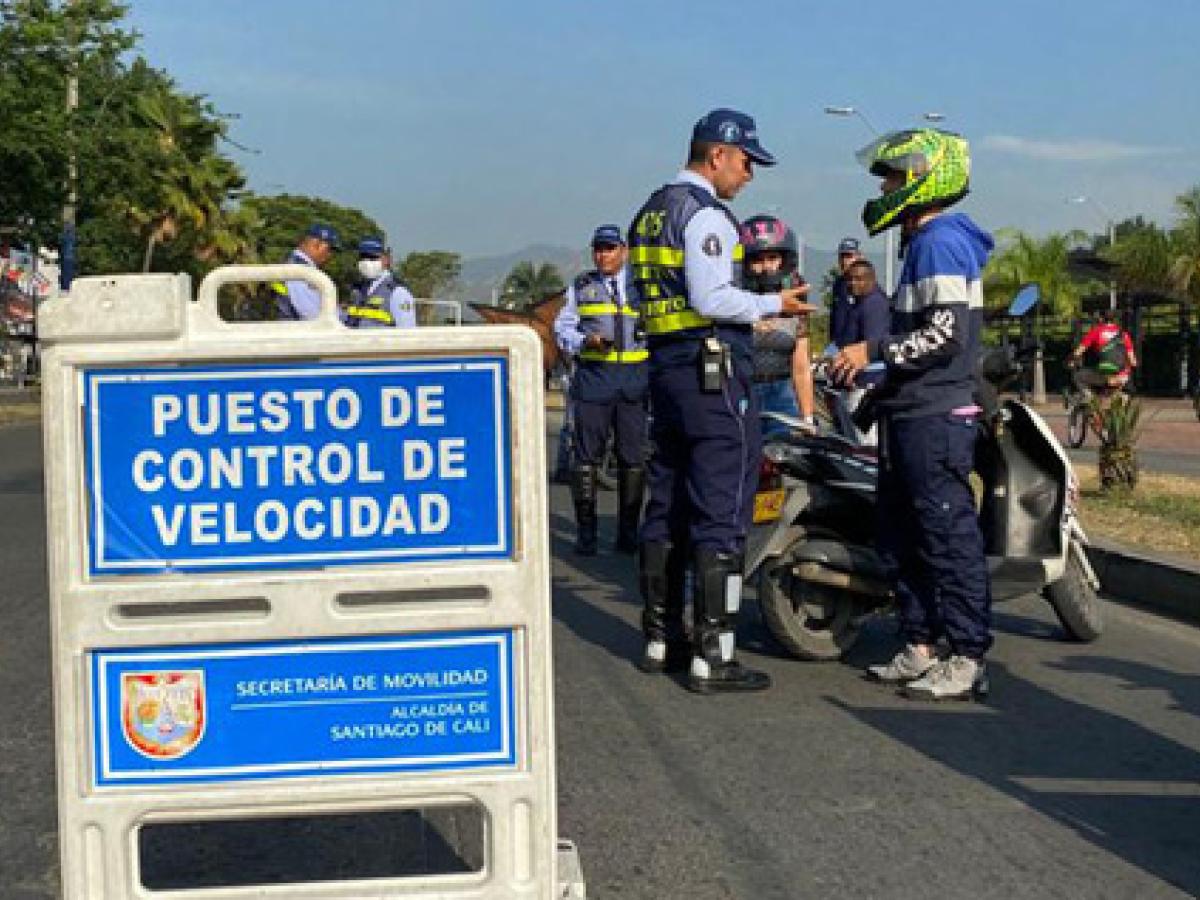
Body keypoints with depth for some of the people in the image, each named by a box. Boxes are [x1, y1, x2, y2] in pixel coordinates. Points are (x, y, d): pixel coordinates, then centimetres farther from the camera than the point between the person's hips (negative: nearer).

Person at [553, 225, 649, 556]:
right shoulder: (581, 287, 13)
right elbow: (562, 329, 9)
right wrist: (586, 341, -10)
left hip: (635, 379, 1)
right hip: (593, 378, -1)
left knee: (633, 457, 1)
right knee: (587, 456, -2)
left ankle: (628, 533, 10)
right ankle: (586, 534, 4)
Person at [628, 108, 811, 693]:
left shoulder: (651, 211, 18)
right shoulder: (704, 212, -11)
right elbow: (711, 298, -21)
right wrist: (772, 304, -7)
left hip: (663, 369, 10)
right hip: (713, 370, -10)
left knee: (666, 510, 12)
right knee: (721, 517, -7)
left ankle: (660, 640, 19)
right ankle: (712, 658, -6)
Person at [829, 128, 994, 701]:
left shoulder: (940, 242, -12)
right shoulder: (924, 243, 20)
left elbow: (946, 332, -22)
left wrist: (873, 351, -17)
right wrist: (882, 378, 21)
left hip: (936, 418, -11)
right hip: (911, 415, 11)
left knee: (949, 535, -7)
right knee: (902, 536, 13)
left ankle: (968, 660, -2)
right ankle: (920, 649, 21)